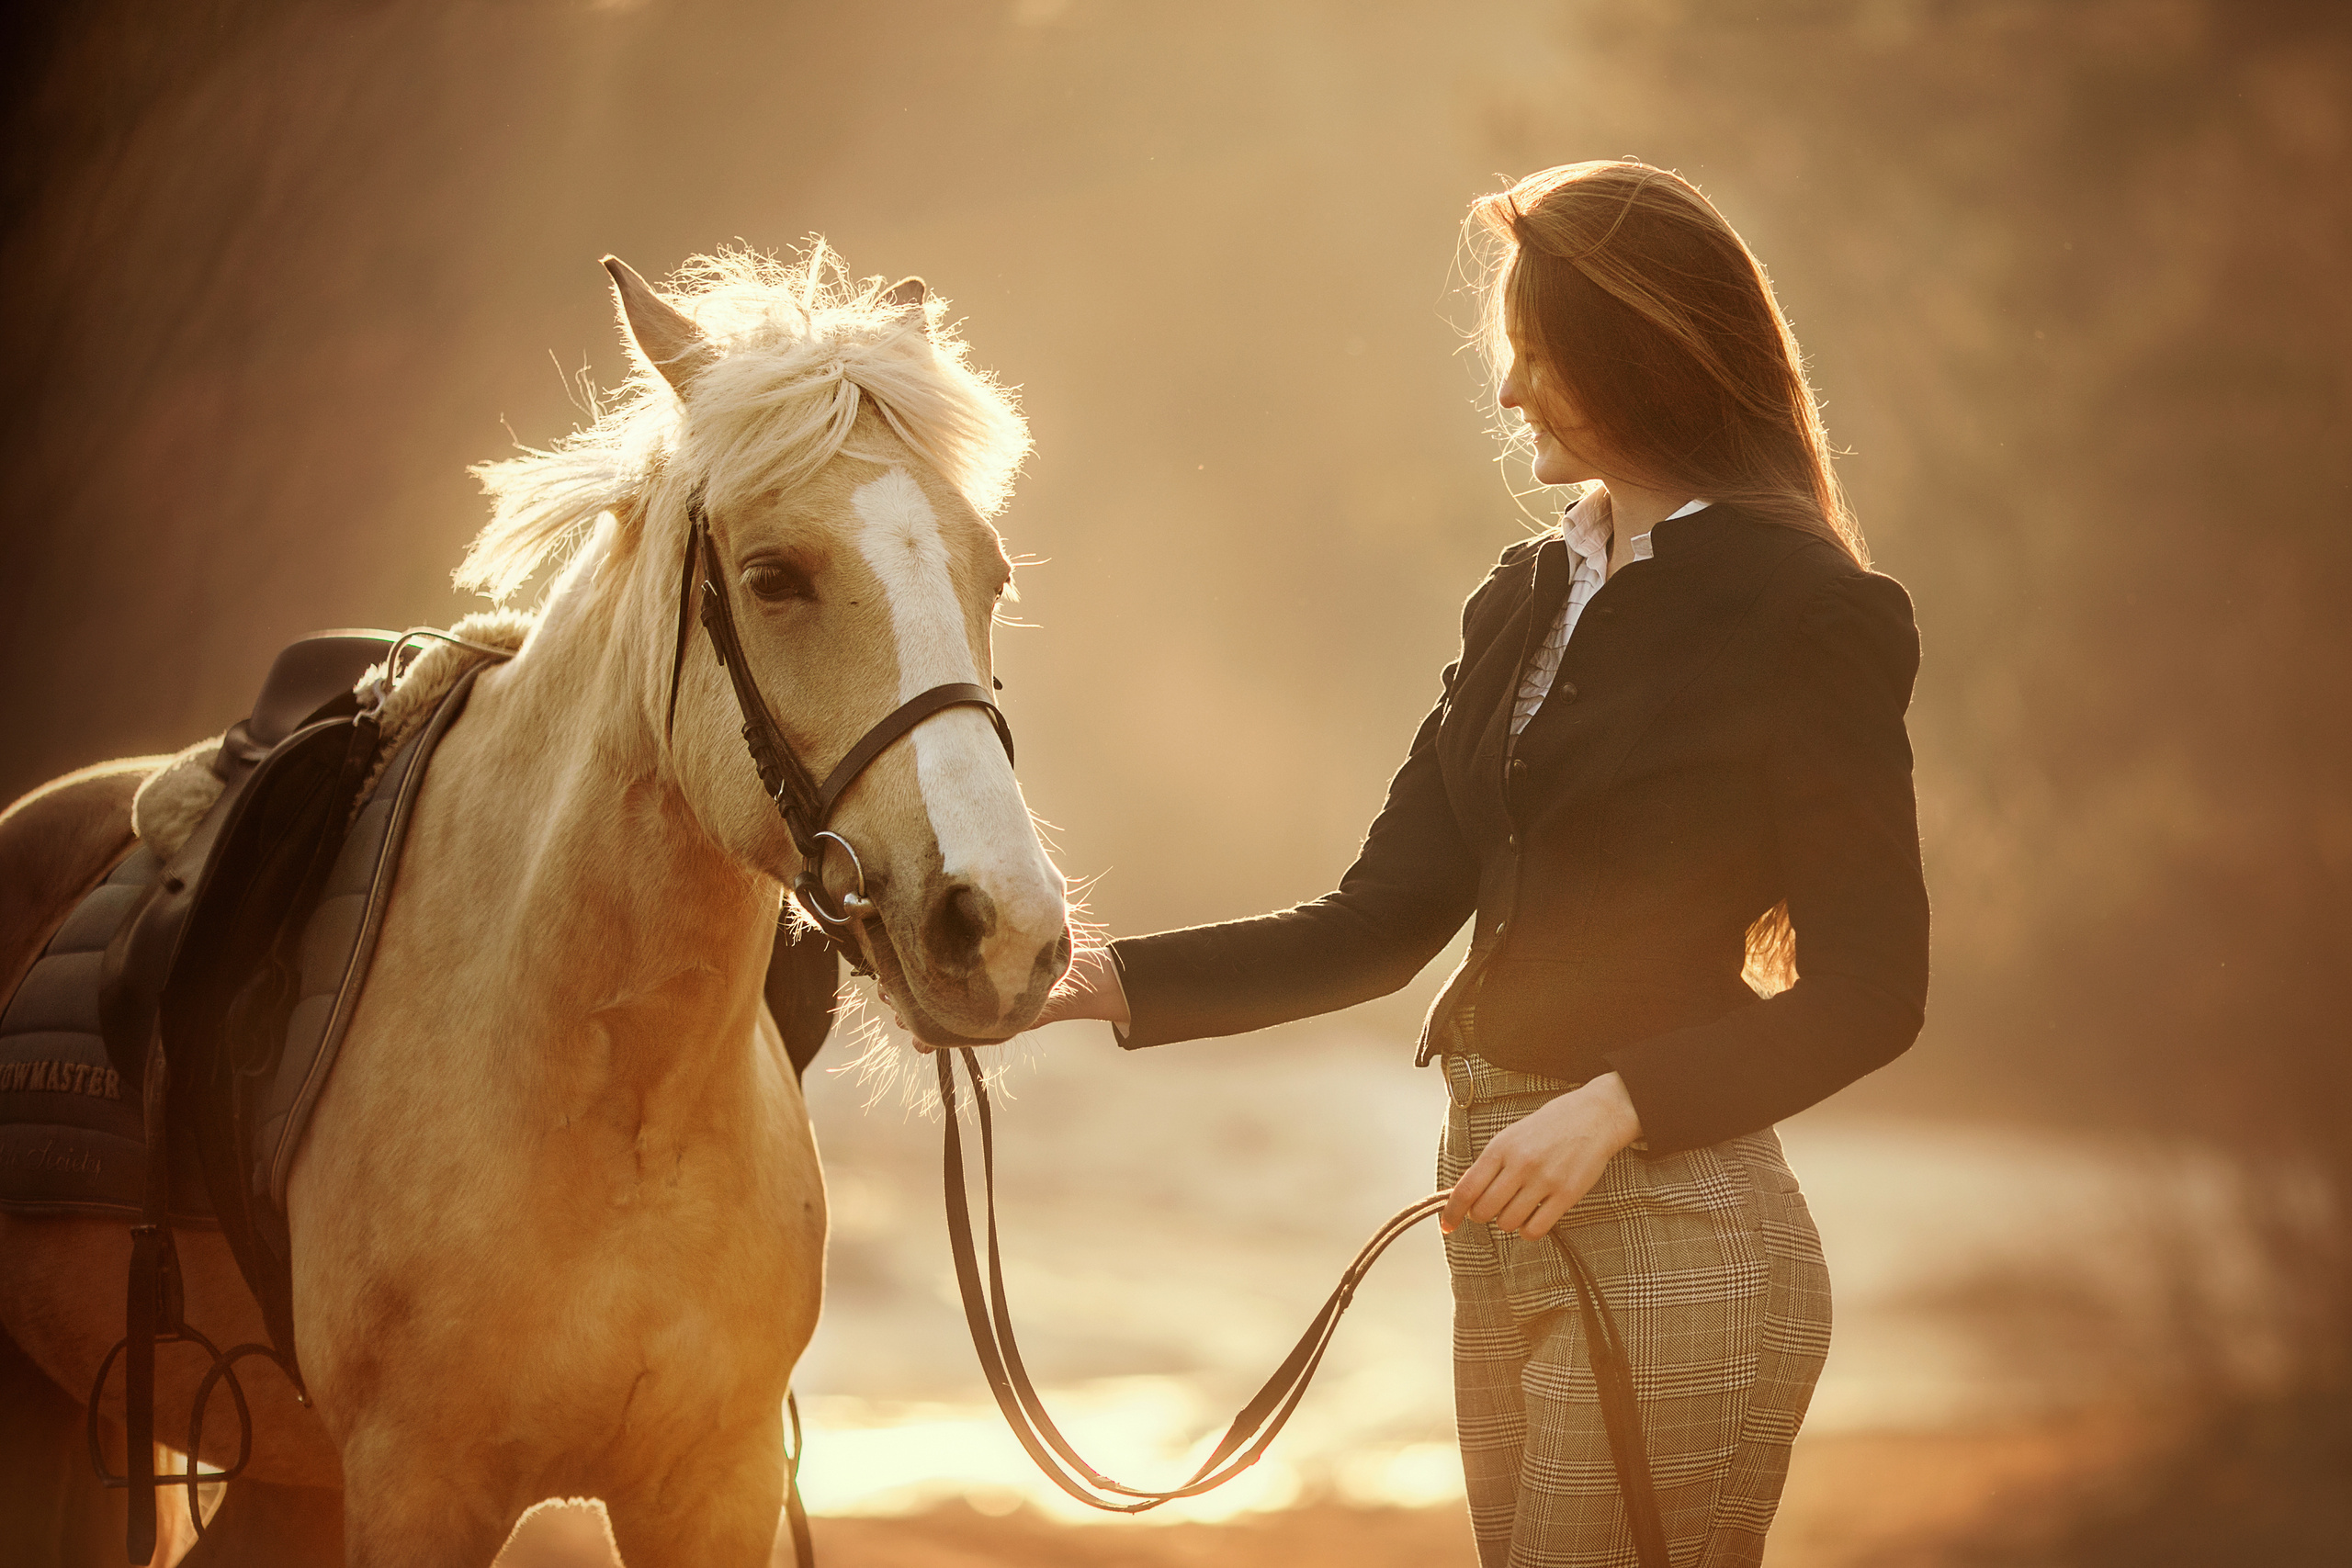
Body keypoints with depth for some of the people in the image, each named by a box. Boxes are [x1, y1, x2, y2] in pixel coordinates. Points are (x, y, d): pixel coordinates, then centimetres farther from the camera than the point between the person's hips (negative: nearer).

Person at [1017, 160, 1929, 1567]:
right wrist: (1107, 982, 1)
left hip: (1674, 1236, -8)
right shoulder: (1531, 597, 13)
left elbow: (1867, 991, -12)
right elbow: (1385, 922, 11)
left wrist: (1618, 1105, -22)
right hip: (1506, 1220, 8)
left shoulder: (1800, 617, -11)